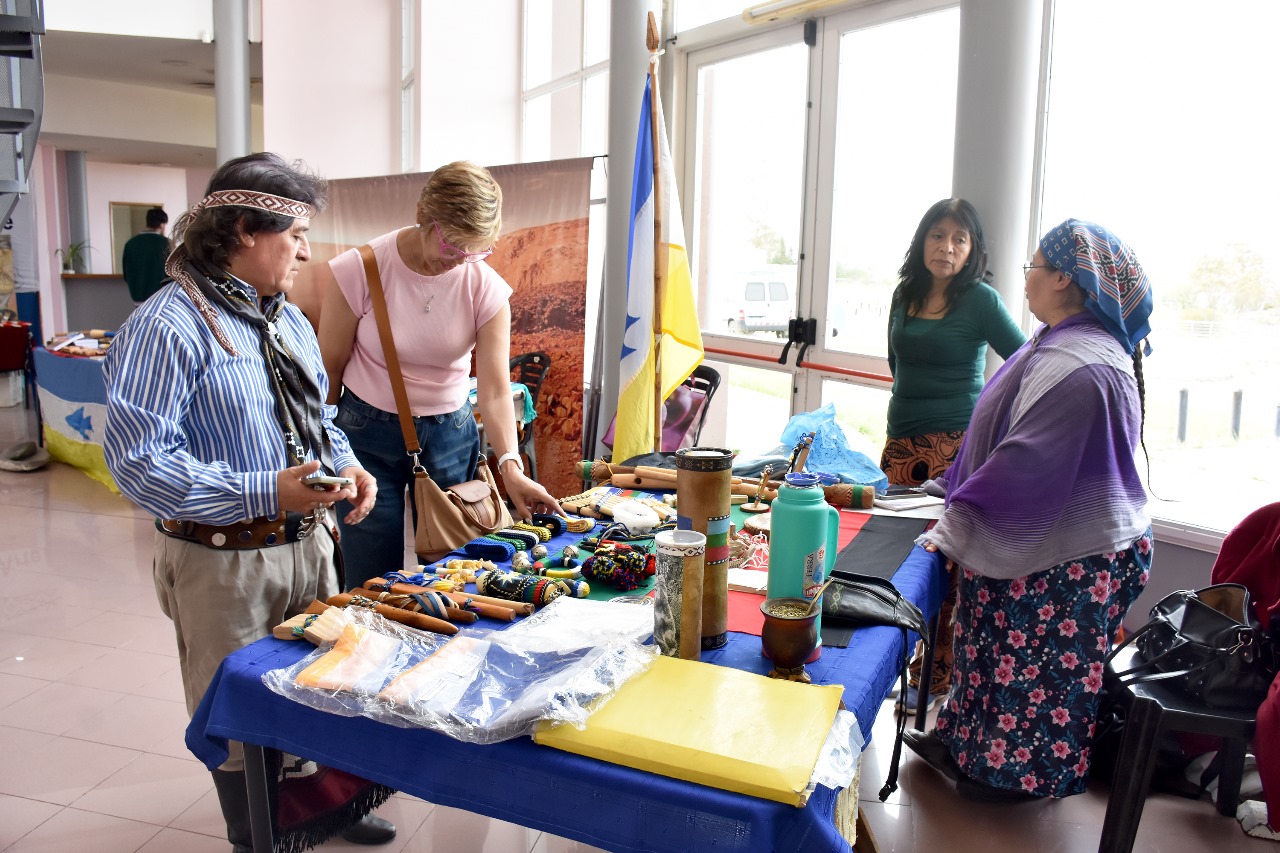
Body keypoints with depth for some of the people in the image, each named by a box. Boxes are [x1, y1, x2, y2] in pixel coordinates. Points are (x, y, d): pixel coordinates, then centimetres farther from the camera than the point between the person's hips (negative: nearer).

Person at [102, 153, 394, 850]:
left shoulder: (289, 320, 10)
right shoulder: (167, 327, -17)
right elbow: (138, 459, -23)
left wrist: (347, 465, -2)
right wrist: (264, 493, -28)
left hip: (308, 543, 7)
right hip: (225, 561, -7)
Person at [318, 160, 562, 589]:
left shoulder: (486, 288, -9)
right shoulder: (359, 270, -14)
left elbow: (495, 390, -14)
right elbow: (330, 368, -4)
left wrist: (510, 466, -27)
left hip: (449, 433, 2)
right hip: (367, 431, -1)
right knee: (375, 583, 2)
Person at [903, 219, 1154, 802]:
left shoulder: (1079, 368, -27)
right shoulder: (1060, 346, 8)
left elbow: (1029, 469, -28)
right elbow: (1011, 447, 15)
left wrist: (954, 531, -20)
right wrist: (961, 512, 14)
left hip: (1068, 558, -10)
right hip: (1042, 540, 10)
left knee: (1034, 663, 8)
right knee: (994, 648, 20)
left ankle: (1017, 772, 28)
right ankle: (968, 745, 36)